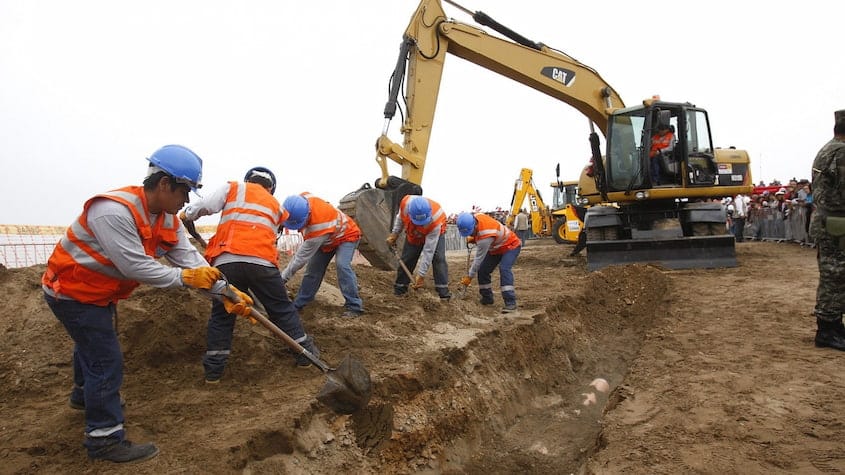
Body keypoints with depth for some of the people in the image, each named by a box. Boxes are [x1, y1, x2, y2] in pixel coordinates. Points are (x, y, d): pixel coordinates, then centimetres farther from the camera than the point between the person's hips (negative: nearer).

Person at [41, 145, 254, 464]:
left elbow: (191, 259, -12)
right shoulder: (114, 211, -34)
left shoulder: (167, 219, -6)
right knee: (106, 360, -8)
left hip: (98, 292, 10)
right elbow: (136, 267, -36)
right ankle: (105, 438, 4)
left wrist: (227, 293, -21)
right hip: (72, 291, -9)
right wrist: (184, 277, -26)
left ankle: (85, 393, 56)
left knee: (92, 344, 30)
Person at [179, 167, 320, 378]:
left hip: (226, 262, -1)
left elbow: (206, 205, 4)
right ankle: (305, 353, 22)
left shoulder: (233, 188, 18)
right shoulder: (275, 205, 27)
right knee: (283, 310, 15)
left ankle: (213, 370, 16)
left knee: (221, 316, 13)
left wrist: (186, 215, 21)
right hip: (263, 263, 1)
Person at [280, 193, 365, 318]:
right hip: (327, 238, 8)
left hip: (346, 235, -8)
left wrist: (283, 277, -25)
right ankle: (298, 304, 15)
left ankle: (354, 306, -25)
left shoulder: (317, 227, -44)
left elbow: (301, 257, -34)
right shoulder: (303, 199, -27)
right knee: (313, 268, 5)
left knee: (342, 265, -30)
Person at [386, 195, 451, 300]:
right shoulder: (405, 202, -36)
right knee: (406, 260, -1)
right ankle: (398, 291, 11)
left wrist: (421, 274, -37)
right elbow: (400, 217, -7)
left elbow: (428, 251, -39)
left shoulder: (435, 221, -44)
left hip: (435, 233, -3)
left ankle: (444, 293, -19)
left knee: (439, 259, -21)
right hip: (413, 235, 3)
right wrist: (394, 233, -10)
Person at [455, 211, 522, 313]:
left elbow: (479, 259, -30)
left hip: (510, 246, -9)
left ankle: (510, 303, -32)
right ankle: (487, 298, 16)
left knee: (504, 269, -31)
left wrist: (469, 276, -19)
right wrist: (473, 238, -7)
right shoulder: (475, 216, -19)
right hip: (495, 248, 9)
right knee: (482, 270, 1)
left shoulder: (485, 236, -41)